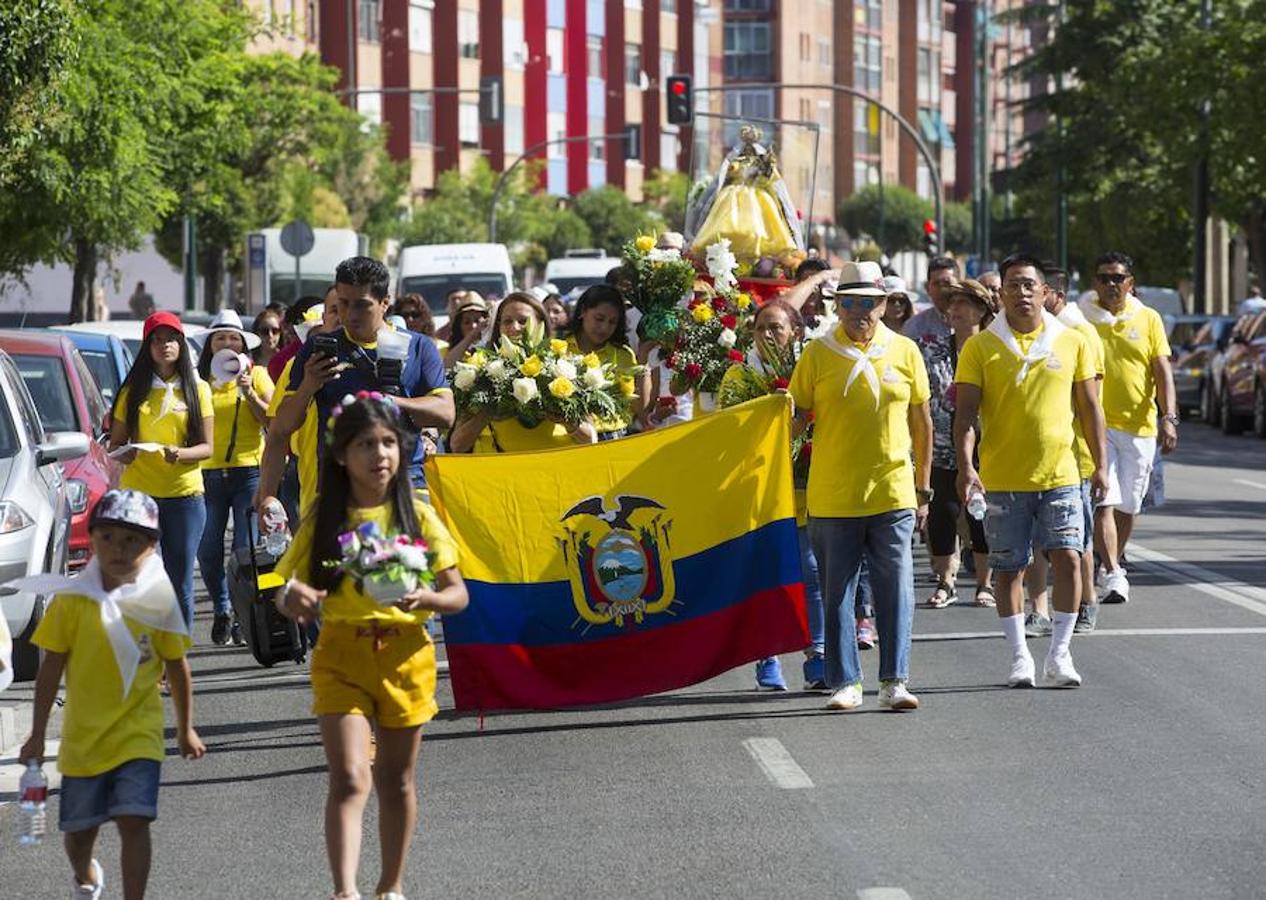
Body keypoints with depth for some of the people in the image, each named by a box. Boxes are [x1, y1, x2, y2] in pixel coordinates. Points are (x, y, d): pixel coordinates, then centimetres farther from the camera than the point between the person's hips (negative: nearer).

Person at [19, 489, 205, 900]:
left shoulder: (158, 601, -5)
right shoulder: (72, 600, -7)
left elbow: (176, 667, 7)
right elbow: (51, 669, -2)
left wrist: (186, 729, 13)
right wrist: (37, 735, -2)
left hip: (138, 733, -1)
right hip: (82, 735, 1)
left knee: (133, 821, -14)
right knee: (79, 830, 13)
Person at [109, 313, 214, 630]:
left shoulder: (197, 389, 8)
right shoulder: (133, 391, 9)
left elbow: (206, 448, 4)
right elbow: (115, 444, 12)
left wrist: (180, 454, -16)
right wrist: (122, 454, -11)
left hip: (184, 494, 0)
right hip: (137, 493, 0)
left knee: (180, 583, 0)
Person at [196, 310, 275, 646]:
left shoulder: (256, 375, 6)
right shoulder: (200, 381, 10)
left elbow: (273, 422, -2)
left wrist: (250, 394, -11)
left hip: (249, 470, -2)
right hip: (209, 473, 2)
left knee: (247, 549, -6)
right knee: (208, 551, 0)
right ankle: (221, 609, 21)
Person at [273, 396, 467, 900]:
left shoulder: (417, 517, 0)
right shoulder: (324, 522, 0)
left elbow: (458, 594, -1)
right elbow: (287, 598, 1)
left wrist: (424, 598, -23)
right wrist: (294, 600, -23)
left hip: (405, 656, 1)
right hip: (341, 655, -1)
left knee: (396, 779, 13)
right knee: (349, 778, -15)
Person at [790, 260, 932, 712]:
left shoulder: (905, 352, 5)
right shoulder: (817, 354, 1)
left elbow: (921, 423, 11)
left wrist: (923, 489, 11)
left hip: (893, 494, 1)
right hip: (832, 499, 0)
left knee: (896, 591, -1)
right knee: (837, 595, 4)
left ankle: (894, 681, 4)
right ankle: (845, 683, 13)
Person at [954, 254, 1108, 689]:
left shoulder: (1072, 342, 5)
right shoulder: (980, 347, 0)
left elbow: (1090, 408, 10)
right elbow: (966, 413, -3)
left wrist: (1100, 464, 5)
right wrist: (966, 465, -15)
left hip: (1060, 474, 1)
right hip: (1003, 480, -1)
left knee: (1068, 557, -8)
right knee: (1009, 568, 4)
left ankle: (1059, 654, 2)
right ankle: (1020, 656, 15)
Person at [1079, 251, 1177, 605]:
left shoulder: (1148, 319, 6)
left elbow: (1163, 372, 4)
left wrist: (1169, 417, -9)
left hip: (1139, 426, 2)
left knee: (1127, 506, 10)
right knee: (1103, 501, -15)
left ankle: (1114, 564, 29)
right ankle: (1113, 576, -19)